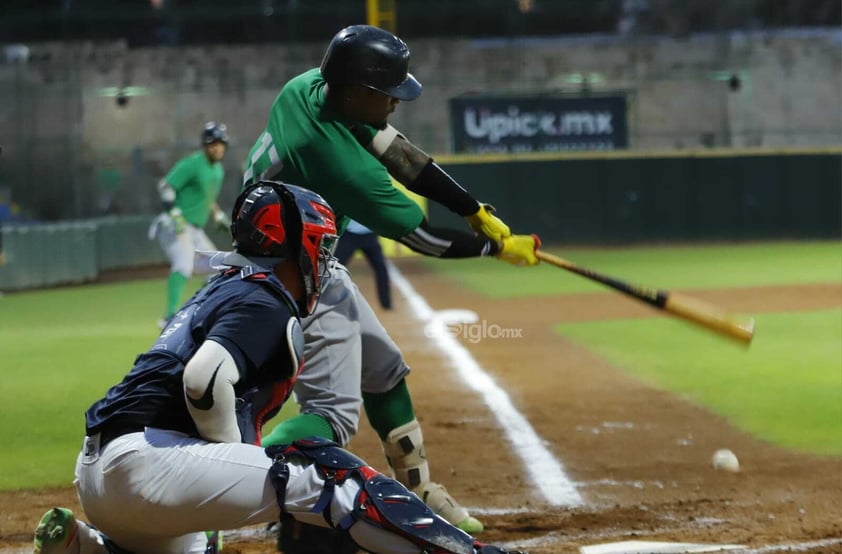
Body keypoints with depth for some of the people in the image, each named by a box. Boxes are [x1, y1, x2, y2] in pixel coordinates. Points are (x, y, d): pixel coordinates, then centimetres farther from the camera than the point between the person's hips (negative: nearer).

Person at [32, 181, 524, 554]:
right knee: (329, 474, -12)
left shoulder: (220, 291, 25)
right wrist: (241, 461, -8)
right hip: (145, 463, -10)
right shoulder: (266, 305, -6)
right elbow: (205, 382, -21)